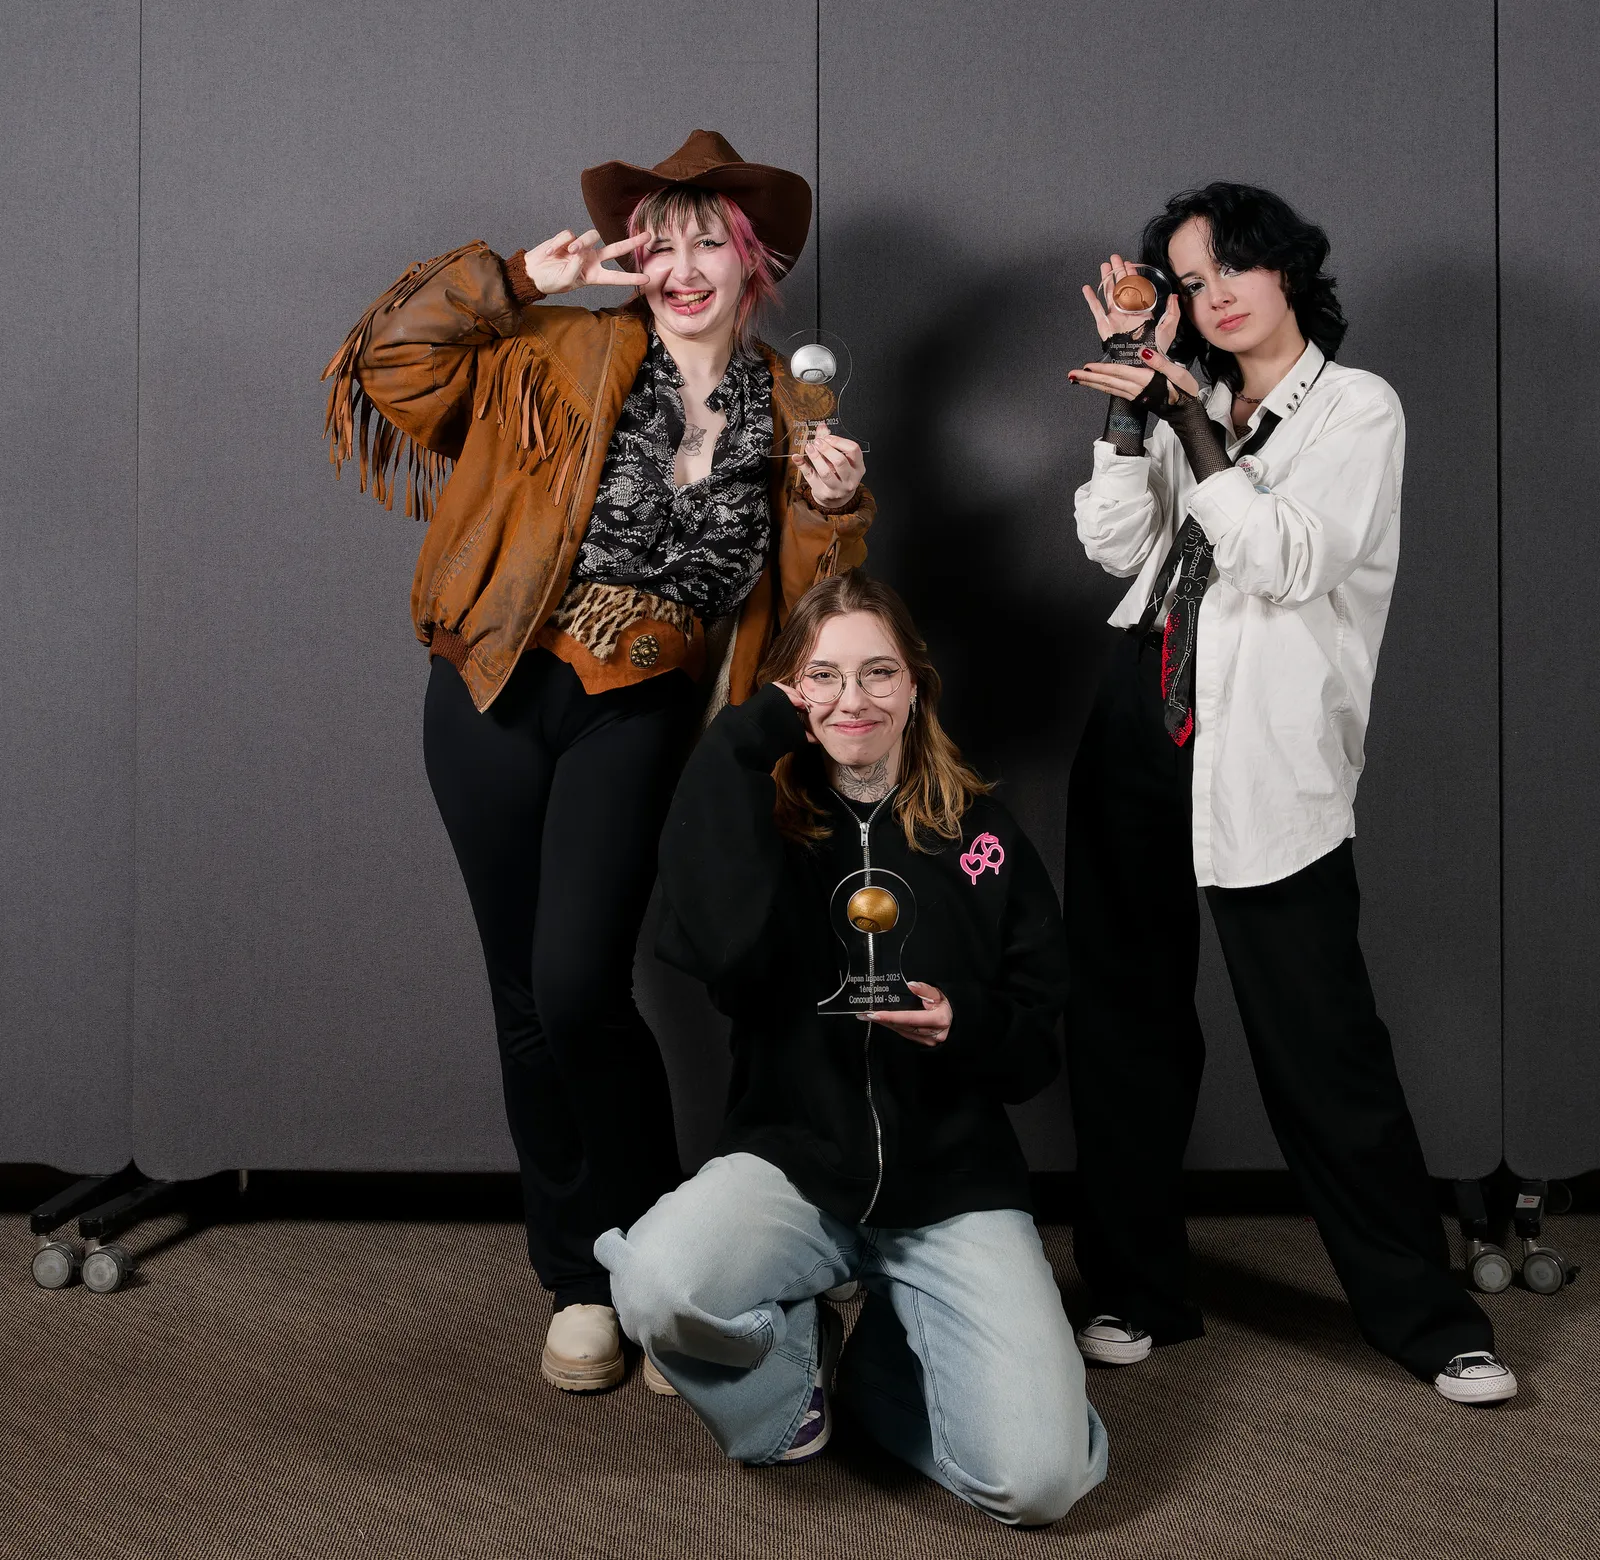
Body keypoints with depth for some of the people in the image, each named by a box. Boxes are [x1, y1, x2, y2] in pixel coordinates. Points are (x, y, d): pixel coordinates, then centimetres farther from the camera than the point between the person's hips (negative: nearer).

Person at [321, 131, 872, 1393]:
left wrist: (835, 508, -10)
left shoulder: (789, 415, 6)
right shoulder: (566, 357, 1)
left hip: (639, 718, -1)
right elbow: (392, 361, -5)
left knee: (579, 992, -16)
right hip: (499, 697, 1)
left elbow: (811, 605, 8)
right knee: (524, 1000, 7)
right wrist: (522, 280, -8)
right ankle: (580, 1281, 26)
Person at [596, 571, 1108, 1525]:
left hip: (956, 1186, 1)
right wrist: (741, 747, -13)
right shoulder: (760, 823, 2)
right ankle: (798, 1362, 3)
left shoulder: (982, 834, 3)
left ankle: (873, 1354, 14)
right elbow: (725, 952, -22)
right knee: (657, 1288, -33)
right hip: (793, 1162, 0)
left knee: (1040, 1480, -18)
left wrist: (965, 1023, -17)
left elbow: (1038, 1049, 6)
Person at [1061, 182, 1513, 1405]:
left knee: (1320, 1042, -6)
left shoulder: (1359, 408, 1)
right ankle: (1138, 1290, 21)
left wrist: (1189, 420, -15)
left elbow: (1291, 561, -13)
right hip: (1141, 732, 6)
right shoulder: (1188, 406, 15)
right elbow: (1114, 545, 4)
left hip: (1268, 759, -5)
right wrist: (1136, 406, -3)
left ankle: (1429, 1316, 7)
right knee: (1126, 1021, 8)